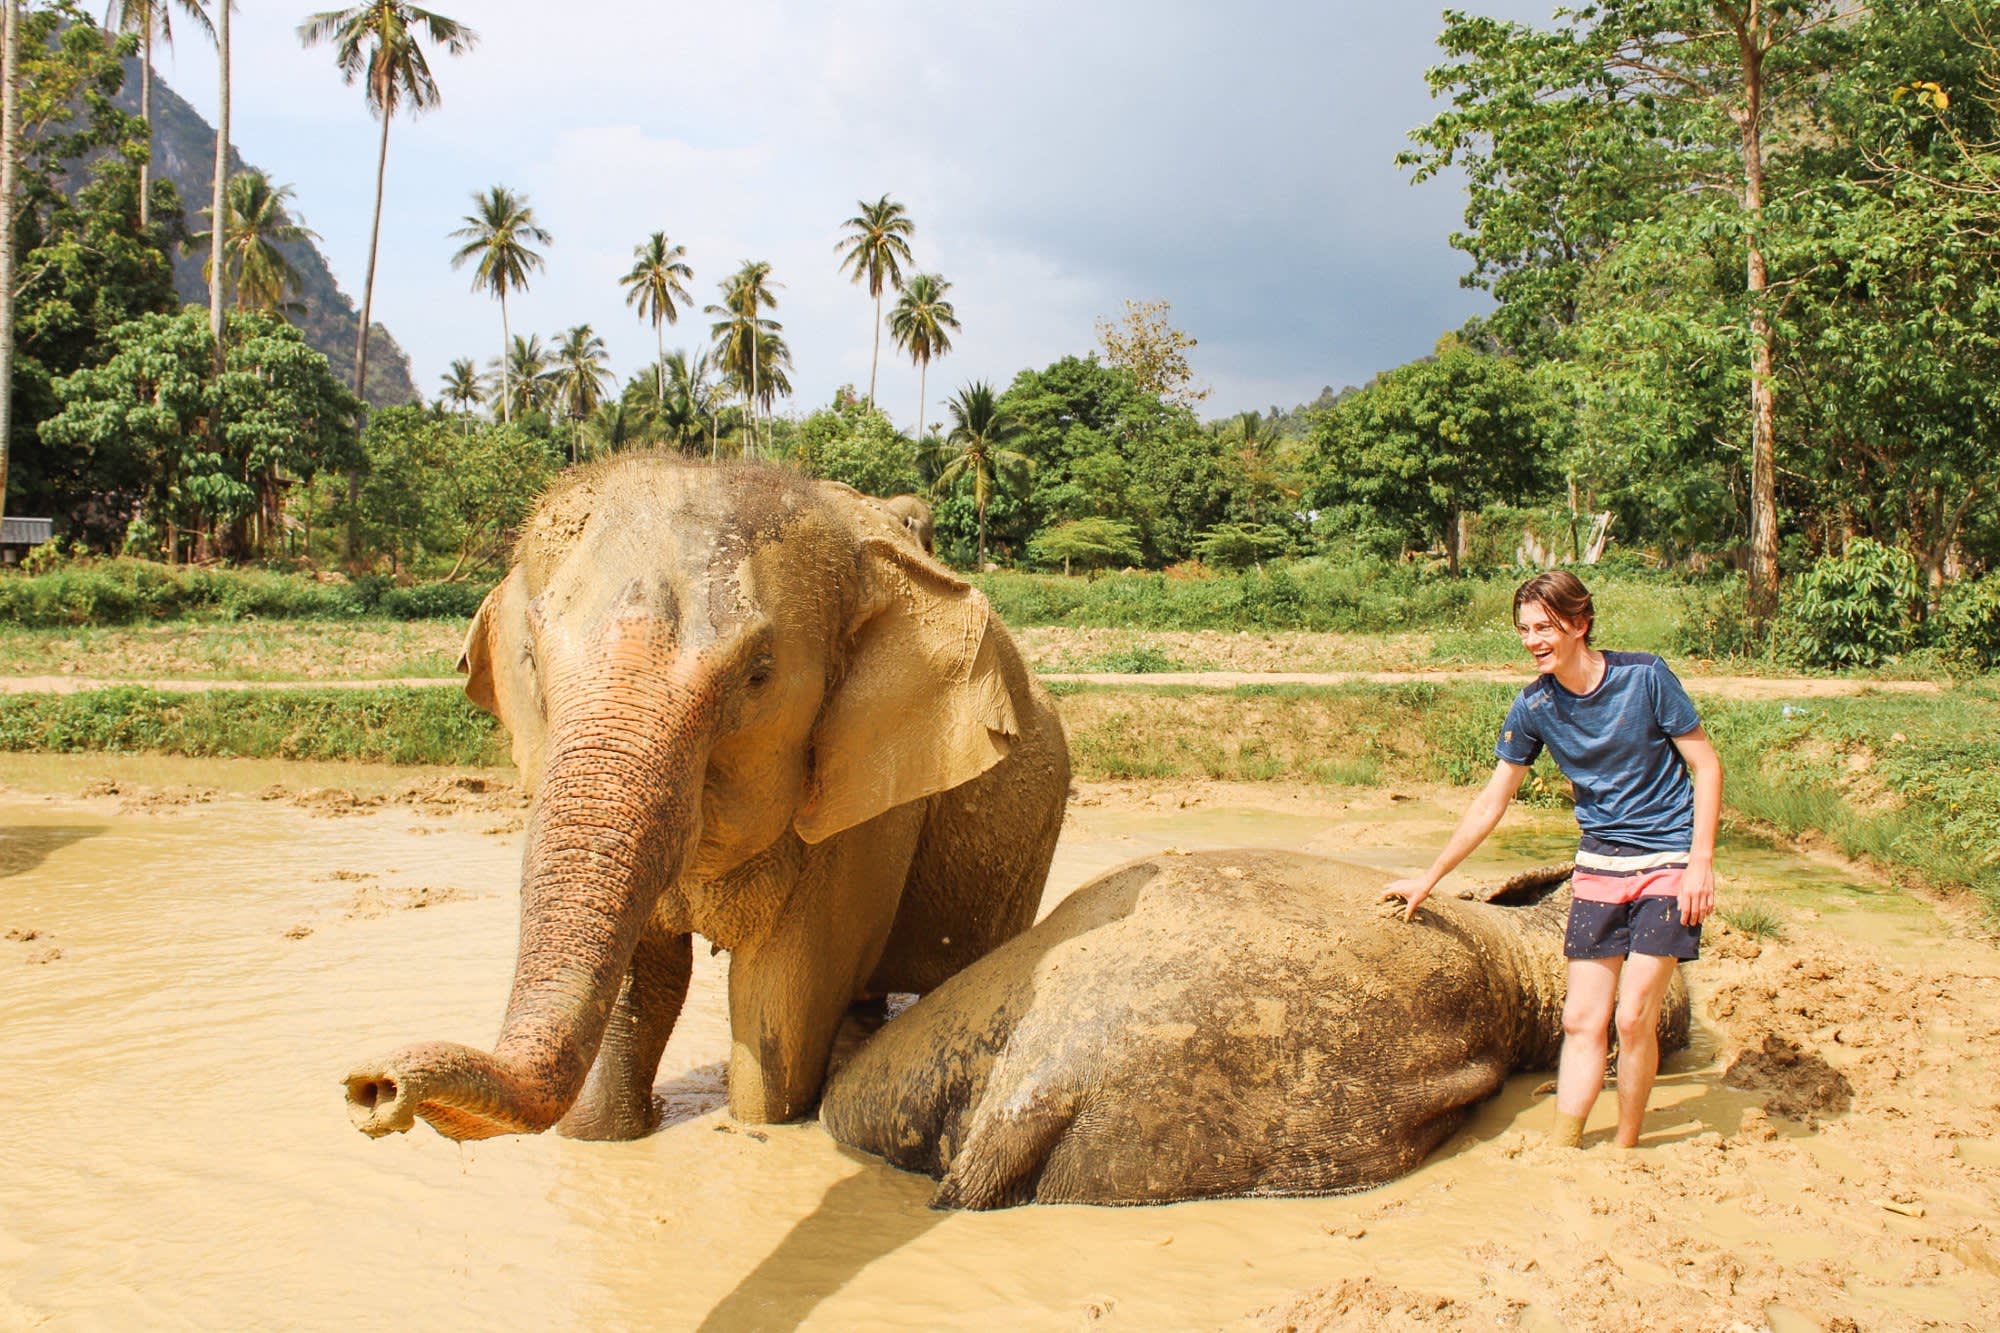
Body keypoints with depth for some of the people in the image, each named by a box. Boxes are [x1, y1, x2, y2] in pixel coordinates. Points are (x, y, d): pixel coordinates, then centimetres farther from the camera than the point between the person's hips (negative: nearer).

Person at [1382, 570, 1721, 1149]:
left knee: (1633, 1019, -8)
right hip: (1598, 867, 4)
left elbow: (1706, 765, -6)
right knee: (1582, 1019, 0)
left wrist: (1701, 861, -13)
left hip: (1668, 863, -4)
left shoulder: (1643, 676, -13)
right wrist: (1429, 878, 9)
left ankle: (1625, 1155, 8)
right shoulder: (1533, 706, -2)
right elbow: (1491, 802, 7)